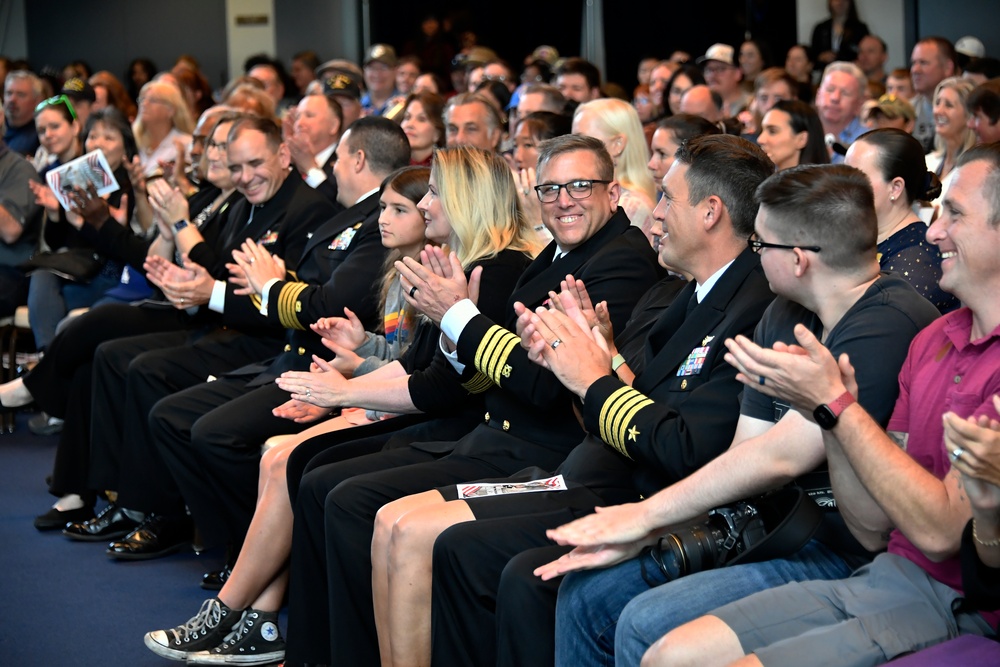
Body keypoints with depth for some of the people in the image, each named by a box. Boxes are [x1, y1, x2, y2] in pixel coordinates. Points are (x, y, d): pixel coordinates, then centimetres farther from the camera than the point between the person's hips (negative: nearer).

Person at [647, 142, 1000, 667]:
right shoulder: (933, 339, 13)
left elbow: (940, 530, -19)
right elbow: (873, 520, 12)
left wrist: (834, 402, -14)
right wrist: (827, 411, -6)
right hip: (884, 577, 8)